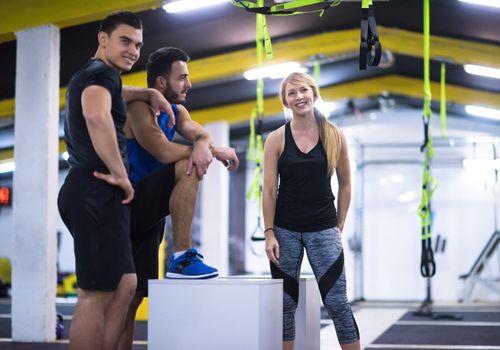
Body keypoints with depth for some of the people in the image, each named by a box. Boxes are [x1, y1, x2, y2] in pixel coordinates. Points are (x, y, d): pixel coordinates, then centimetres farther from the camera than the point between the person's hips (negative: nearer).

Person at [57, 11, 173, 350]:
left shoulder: (91, 75, 24)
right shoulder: (101, 72, -8)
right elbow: (96, 115, -31)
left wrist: (151, 94, 30)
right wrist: (120, 174, -23)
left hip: (91, 193, 11)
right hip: (97, 192, -11)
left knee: (124, 285, 12)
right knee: (96, 294, -10)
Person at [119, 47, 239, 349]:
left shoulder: (176, 111, 13)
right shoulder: (139, 108, -13)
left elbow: (201, 134, -5)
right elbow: (164, 153, -26)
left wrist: (202, 146, -30)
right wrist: (214, 151, -18)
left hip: (148, 213, 9)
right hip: (129, 206, -9)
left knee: (134, 294, 8)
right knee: (189, 168, -26)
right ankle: (182, 257, -25)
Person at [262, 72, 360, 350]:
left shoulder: (335, 136, 0)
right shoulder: (276, 139, -2)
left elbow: (345, 186, 8)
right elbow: (269, 191, -2)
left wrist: (339, 227, 5)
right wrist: (269, 233, -7)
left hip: (323, 229, 0)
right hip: (285, 230, 1)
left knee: (336, 302, -3)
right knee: (286, 303, 7)